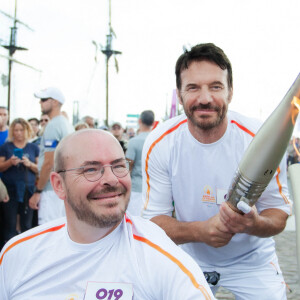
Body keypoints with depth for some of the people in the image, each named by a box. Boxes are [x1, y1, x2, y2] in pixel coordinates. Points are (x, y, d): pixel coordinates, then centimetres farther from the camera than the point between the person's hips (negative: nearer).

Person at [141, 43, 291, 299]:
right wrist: (199, 231, -34)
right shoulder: (159, 144, -19)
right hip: (190, 258, 1)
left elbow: (279, 213, -13)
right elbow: (154, 218, -14)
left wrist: (254, 224, -37)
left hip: (252, 260, 0)